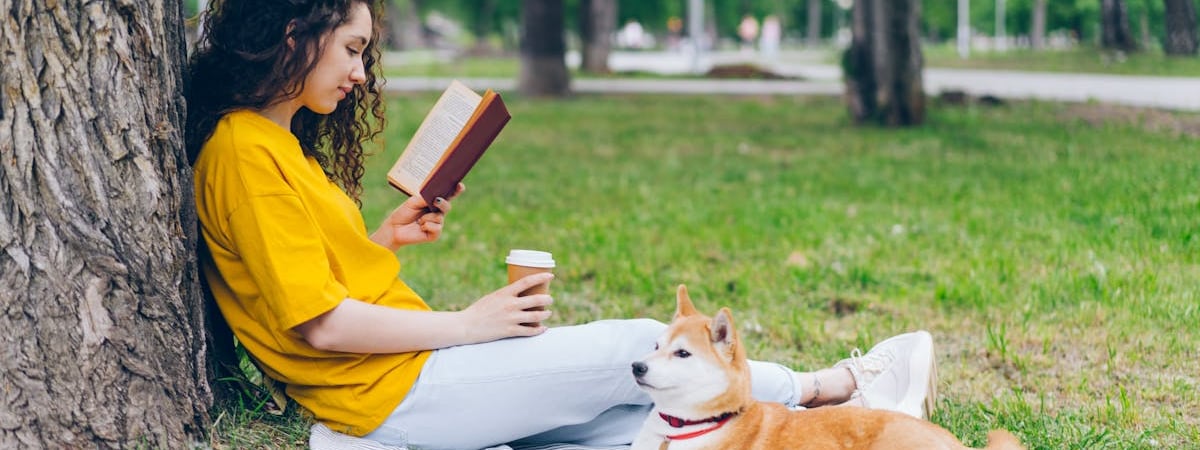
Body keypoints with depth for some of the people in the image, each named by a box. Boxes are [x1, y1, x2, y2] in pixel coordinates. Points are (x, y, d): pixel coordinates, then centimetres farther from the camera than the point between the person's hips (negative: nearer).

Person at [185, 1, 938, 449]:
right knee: (636, 349, -4)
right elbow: (318, 322, -21)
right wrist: (467, 326, -14)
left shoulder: (283, 142, 14)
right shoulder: (245, 153, -17)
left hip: (414, 370, 9)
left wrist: (386, 238, 7)